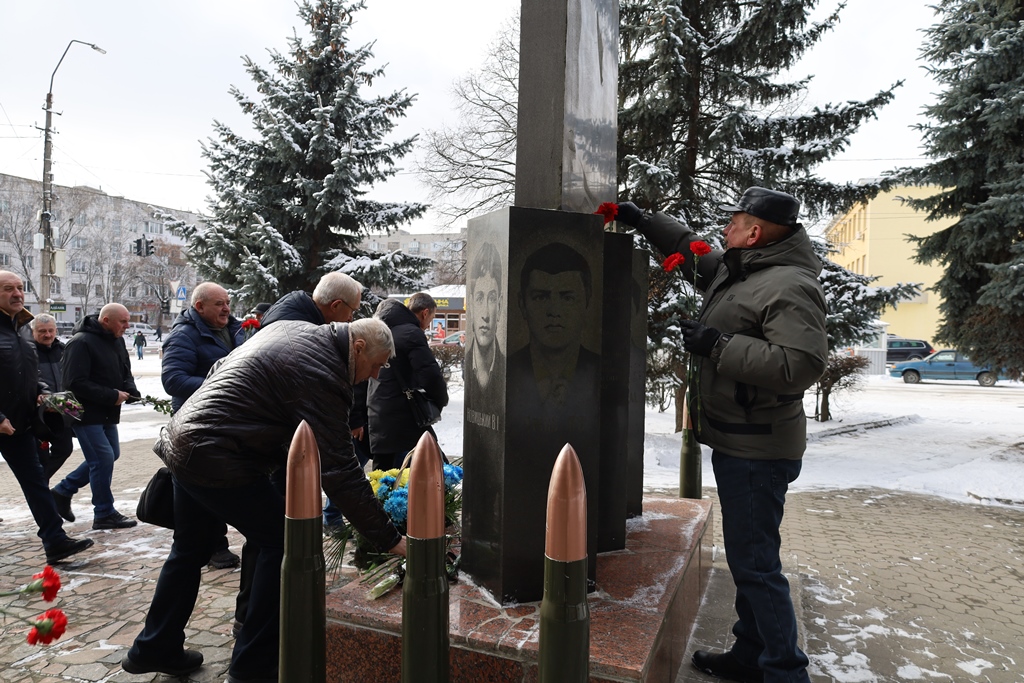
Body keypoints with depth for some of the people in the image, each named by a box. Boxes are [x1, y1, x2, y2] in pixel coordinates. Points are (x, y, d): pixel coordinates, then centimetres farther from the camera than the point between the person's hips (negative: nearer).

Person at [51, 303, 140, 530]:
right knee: (103, 458, -7)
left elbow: (125, 372, 17)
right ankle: (104, 514, 5)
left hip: (107, 413, 9)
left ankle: (63, 491, 32)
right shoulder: (81, 343, -19)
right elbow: (76, 383, -24)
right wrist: (112, 396, -22)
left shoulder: (117, 341, 8)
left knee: (110, 455, 17)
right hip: (86, 412, -9)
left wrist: (130, 391, -4)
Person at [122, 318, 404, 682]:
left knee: (191, 548, 24)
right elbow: (339, 471, -24)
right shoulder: (320, 373, -21)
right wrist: (390, 539, -19)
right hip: (217, 458, -10)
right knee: (283, 543, -1)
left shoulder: (291, 330, 8)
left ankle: (155, 649, 40)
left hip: (182, 439, 10)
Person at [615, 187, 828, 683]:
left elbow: (800, 364, -29)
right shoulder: (732, 271, 12)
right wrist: (641, 220, 28)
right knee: (746, 556, 19)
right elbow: (689, 250, 30)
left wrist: (717, 345, -24)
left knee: (754, 563, -5)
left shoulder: (789, 286, -18)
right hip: (736, 441, 10)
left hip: (758, 450, -10)